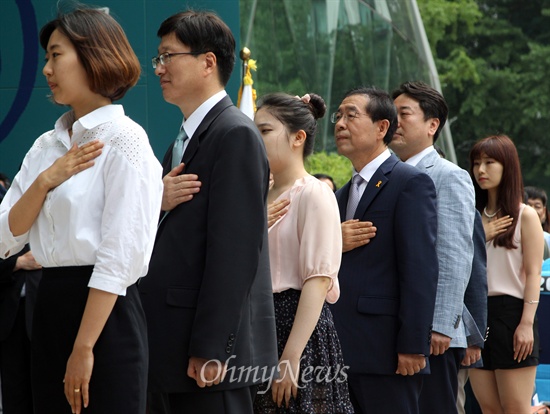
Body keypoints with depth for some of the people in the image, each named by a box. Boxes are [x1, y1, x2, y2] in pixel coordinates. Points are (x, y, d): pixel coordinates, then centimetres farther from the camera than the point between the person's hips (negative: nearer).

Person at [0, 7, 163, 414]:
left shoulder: (123, 140, -8)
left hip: (105, 310, -7)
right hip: (50, 305, 7)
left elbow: (120, 256, -15)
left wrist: (84, 348, -18)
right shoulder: (47, 146, 13)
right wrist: (44, 181, -7)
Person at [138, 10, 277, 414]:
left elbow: (234, 248, -17)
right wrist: (156, 204, -6)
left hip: (213, 353, -9)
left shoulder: (236, 134, -10)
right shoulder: (185, 141, 19)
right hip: (173, 349, 9)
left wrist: (209, 349, -21)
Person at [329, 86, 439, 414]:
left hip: (386, 350, -8)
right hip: (344, 350, 8)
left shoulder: (411, 183, -5)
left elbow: (421, 270, -13)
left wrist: (413, 346, -19)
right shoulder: (343, 194, 21)